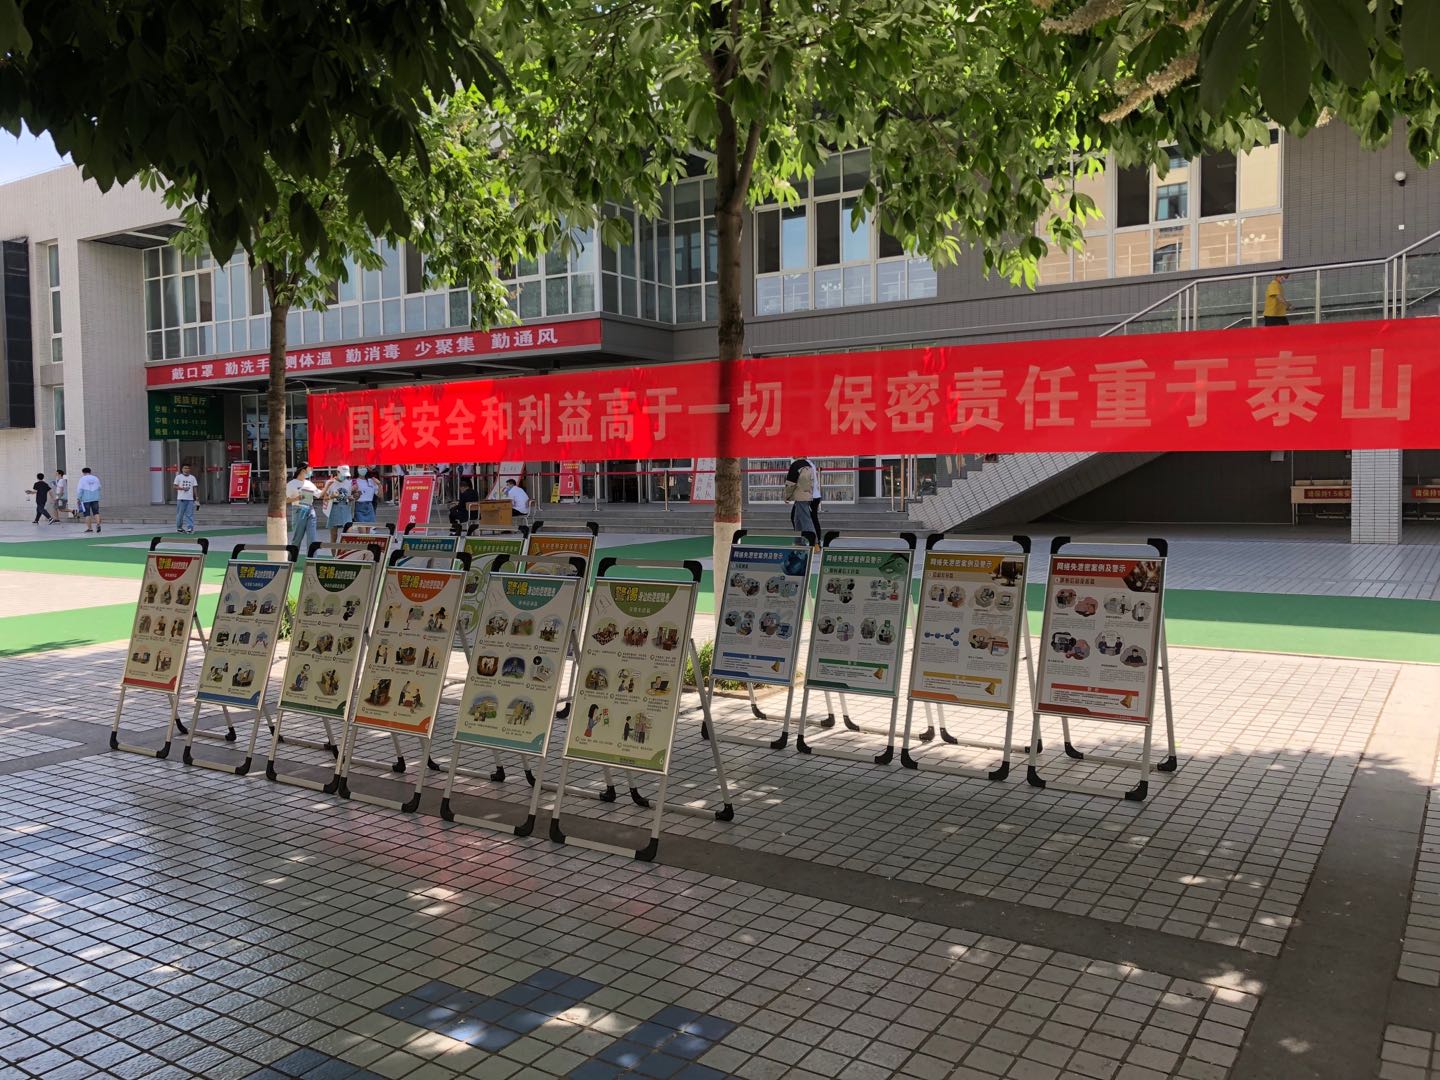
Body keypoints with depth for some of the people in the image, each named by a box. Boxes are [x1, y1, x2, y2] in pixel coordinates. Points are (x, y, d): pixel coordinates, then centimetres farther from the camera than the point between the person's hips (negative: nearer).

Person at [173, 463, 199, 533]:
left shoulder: (192, 477, 11)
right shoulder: (179, 477, 3)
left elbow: (194, 488, 12)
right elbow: (175, 487, 2)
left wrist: (196, 497, 3)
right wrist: (182, 488, -15)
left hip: (190, 499, 2)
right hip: (181, 498, -2)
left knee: (190, 514, -2)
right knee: (180, 514, 2)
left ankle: (190, 528, -3)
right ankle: (179, 527, 12)